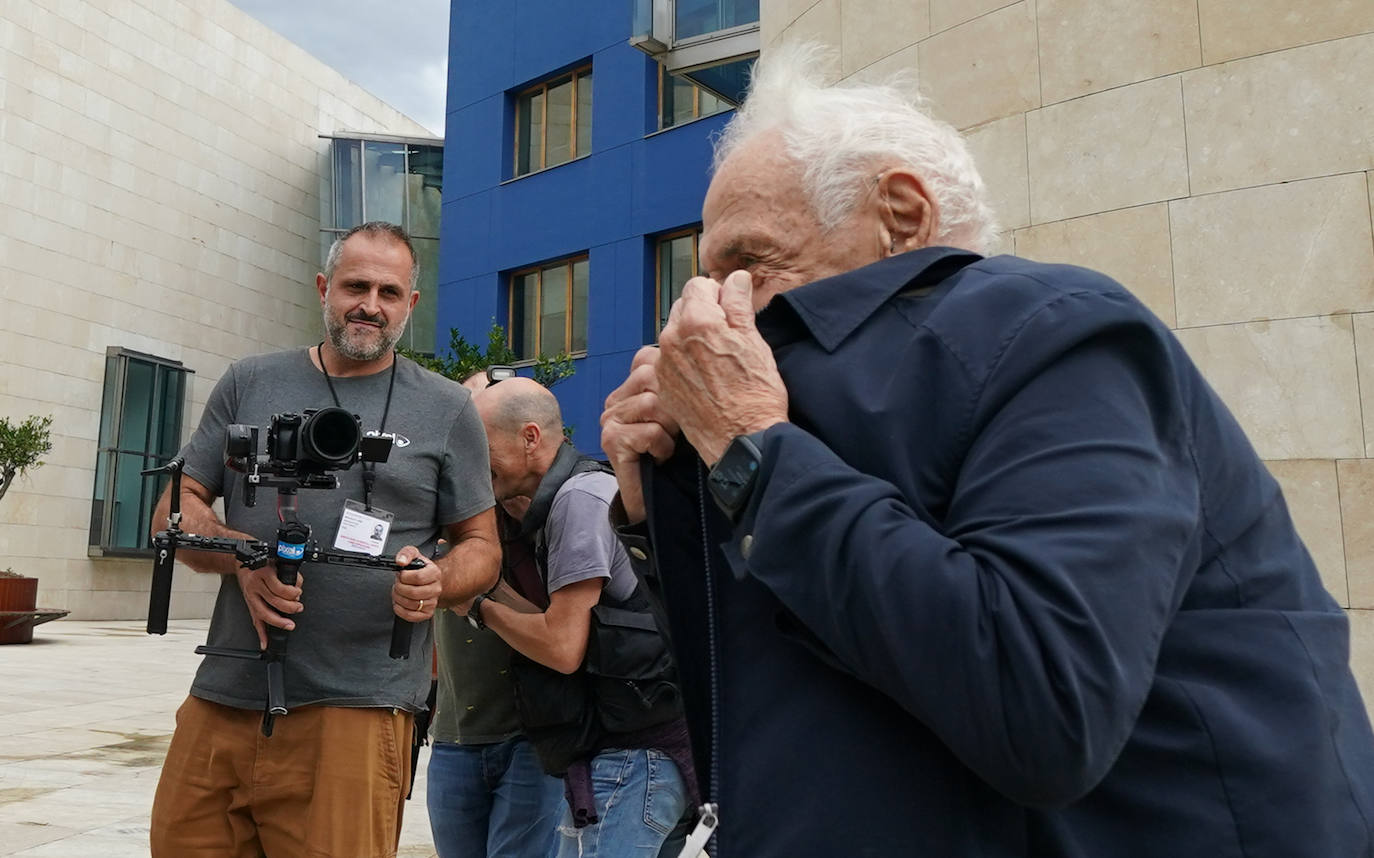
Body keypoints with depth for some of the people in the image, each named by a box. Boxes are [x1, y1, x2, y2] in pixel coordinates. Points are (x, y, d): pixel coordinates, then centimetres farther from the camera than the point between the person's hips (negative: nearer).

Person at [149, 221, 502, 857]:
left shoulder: (447, 409, 6)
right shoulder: (250, 385, 11)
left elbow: (482, 545, 9)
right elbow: (176, 507, 11)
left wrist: (439, 581, -14)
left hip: (358, 709, -2)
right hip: (222, 701, 3)